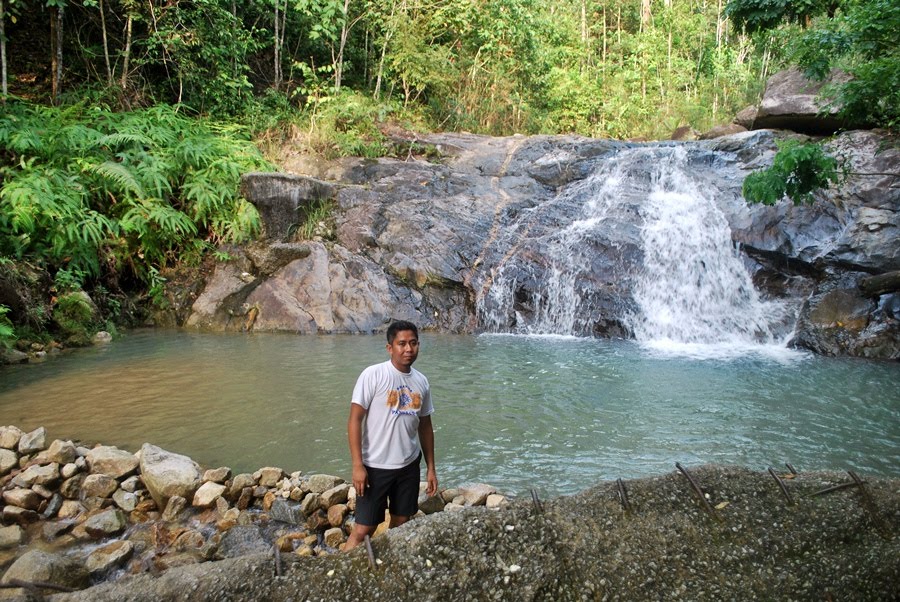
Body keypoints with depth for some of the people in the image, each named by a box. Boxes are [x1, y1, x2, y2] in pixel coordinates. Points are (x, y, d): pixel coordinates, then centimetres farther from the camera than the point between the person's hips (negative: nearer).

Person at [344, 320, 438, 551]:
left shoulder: (421, 381, 3)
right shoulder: (373, 375, -13)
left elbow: (425, 426, 11)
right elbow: (354, 420, -13)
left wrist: (431, 467, 10)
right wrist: (358, 465, -17)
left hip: (409, 465, 5)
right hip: (375, 466, -5)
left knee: (401, 524, 14)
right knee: (363, 529, 0)